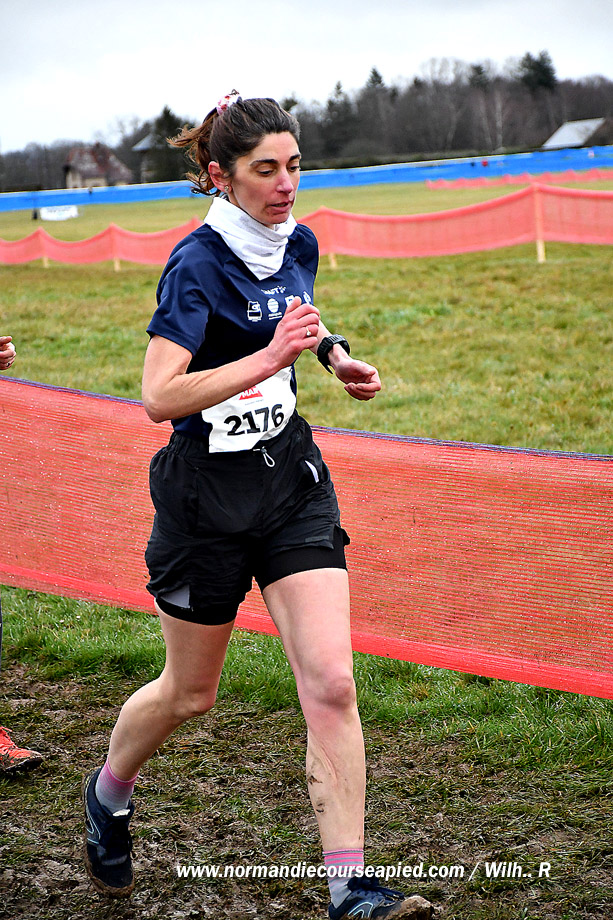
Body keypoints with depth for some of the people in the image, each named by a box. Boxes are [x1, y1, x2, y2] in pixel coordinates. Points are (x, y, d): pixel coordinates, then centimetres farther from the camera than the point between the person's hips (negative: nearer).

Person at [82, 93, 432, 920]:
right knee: (191, 693, 12)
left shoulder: (298, 244, 4)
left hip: (292, 480, 5)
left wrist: (333, 352, 7)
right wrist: (270, 357, -31)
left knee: (331, 683, -7)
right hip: (208, 493, -5)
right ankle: (109, 793, 43)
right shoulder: (197, 264, -17)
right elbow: (159, 396, -27)